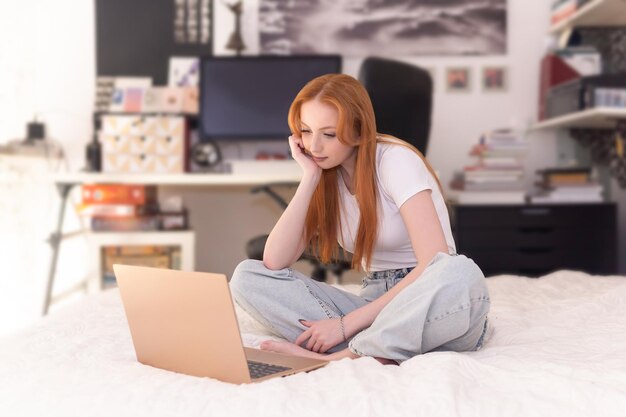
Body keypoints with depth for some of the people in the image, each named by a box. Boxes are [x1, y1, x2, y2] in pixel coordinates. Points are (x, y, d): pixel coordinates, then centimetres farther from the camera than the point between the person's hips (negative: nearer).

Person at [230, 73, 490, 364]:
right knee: (247, 276, -12)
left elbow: (440, 267, -23)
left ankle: (340, 358, -29)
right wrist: (310, 177, -12)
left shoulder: (395, 159, -13)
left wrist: (347, 323, -24)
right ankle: (374, 355, -28)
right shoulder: (327, 177, 4)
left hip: (426, 310, -5)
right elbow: (274, 263, -7)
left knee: (462, 274, -40)